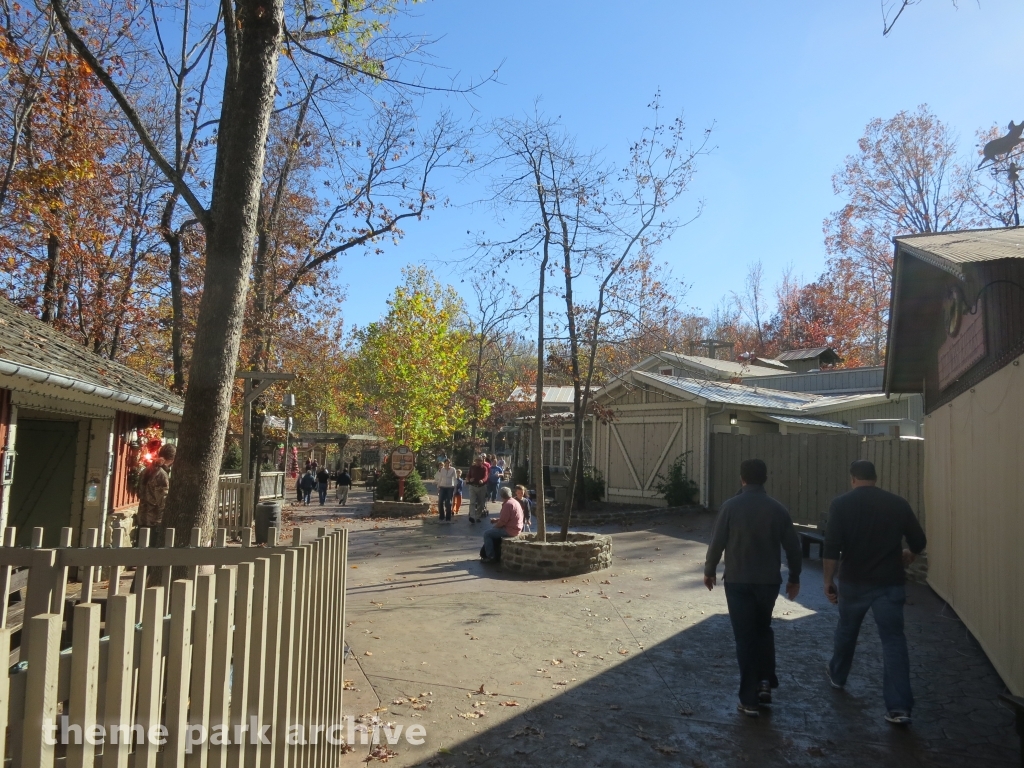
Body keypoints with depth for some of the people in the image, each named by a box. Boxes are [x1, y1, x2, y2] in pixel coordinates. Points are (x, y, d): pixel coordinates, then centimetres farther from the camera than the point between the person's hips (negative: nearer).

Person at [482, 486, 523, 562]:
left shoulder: (507, 504, -20)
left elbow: (503, 521, -21)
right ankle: (487, 553, 26)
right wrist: (496, 519, 13)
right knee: (491, 532, 25)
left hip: (510, 530, -11)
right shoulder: (514, 502, 12)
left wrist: (495, 526, -3)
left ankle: (490, 556, -3)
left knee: (487, 534, -6)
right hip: (516, 529, 11)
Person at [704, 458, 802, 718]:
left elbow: (717, 543, -8)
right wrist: (794, 578, 16)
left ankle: (749, 700, 7)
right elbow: (793, 547, 2)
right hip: (768, 581, 3)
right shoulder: (778, 509, -2)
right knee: (764, 630, 25)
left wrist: (709, 571, 7)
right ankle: (765, 683, 20)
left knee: (744, 637, 4)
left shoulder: (730, 506, -10)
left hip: (737, 581, -2)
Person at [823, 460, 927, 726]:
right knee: (894, 640, 1)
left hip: (854, 582, 0)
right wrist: (906, 557, 29)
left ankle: (837, 676, 40)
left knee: (846, 631, 20)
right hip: (890, 583, 1)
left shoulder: (842, 504, -7)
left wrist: (829, 581, -5)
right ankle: (899, 708, -5)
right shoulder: (898, 503, 0)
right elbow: (919, 542, 7)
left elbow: (831, 548, -13)